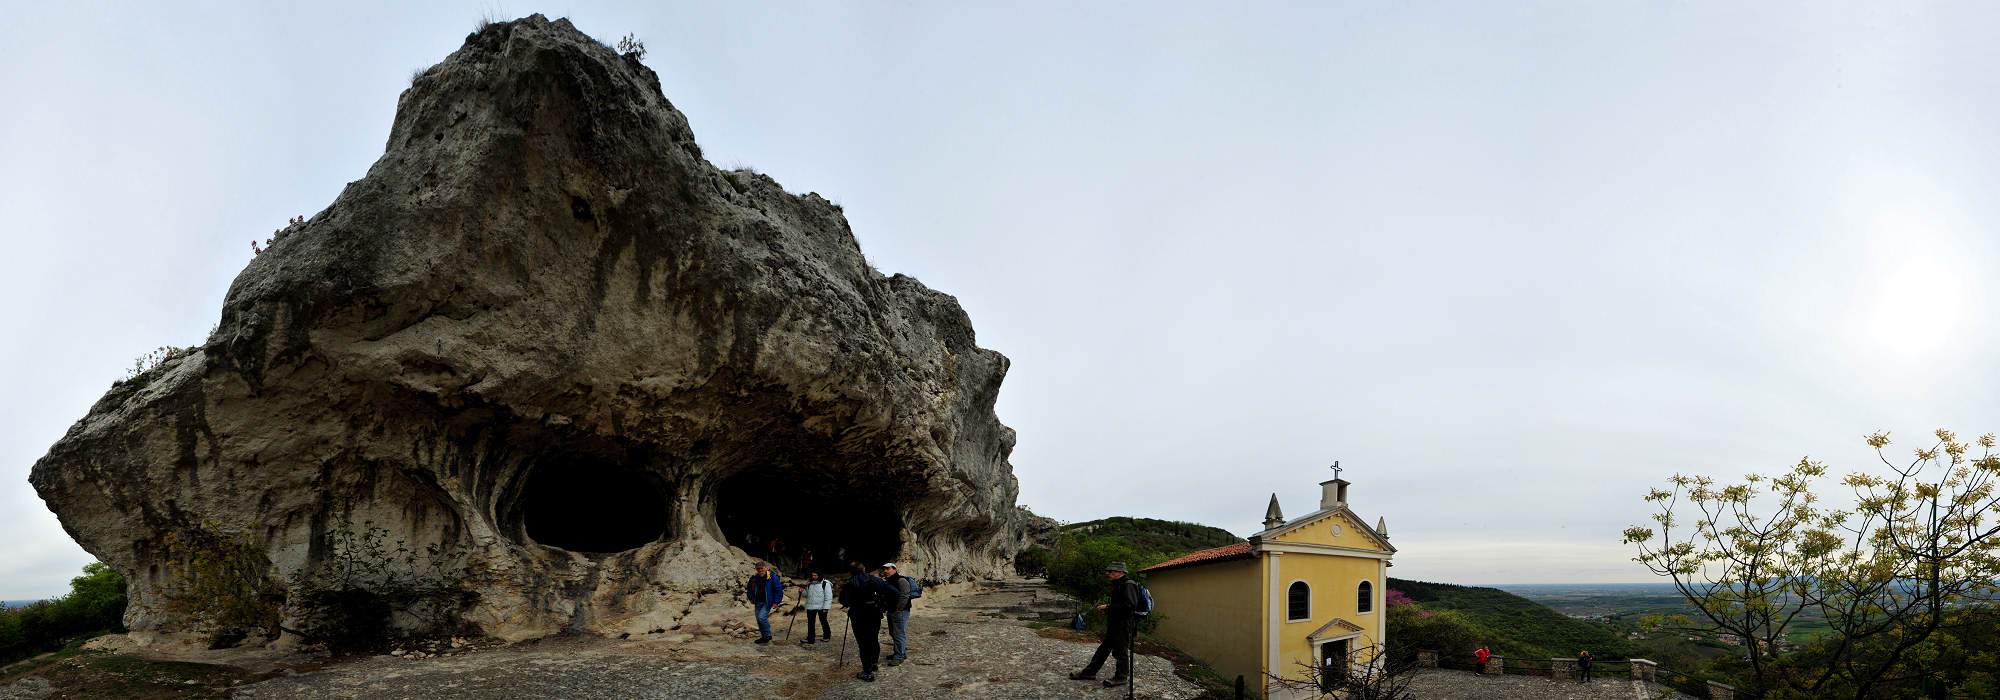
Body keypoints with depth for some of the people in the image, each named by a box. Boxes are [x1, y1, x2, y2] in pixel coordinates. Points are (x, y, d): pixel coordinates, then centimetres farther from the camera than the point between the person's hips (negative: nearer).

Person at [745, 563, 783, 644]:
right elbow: (749, 588, 24)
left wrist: (776, 602, -11)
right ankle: (764, 637, 23)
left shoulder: (772, 577, -11)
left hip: (767, 603, -6)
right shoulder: (754, 578, 4)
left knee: (762, 617, -20)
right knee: (759, 620, 8)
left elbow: (779, 590, -8)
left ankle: (768, 635, -4)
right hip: (758, 603, 6)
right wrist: (751, 598, 16)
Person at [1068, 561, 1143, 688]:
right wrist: (1106, 610, 9)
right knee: (1104, 648, 14)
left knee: (1122, 650, 0)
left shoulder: (1128, 585, -15)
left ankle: (1122, 677, 12)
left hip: (1123, 625, -10)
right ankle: (1089, 672, 20)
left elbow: (1130, 605, -26)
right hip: (1114, 624, 10)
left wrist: (1108, 607, -22)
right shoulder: (1117, 585, 17)